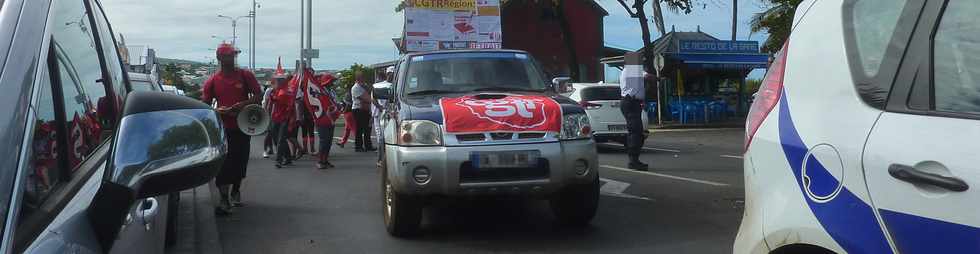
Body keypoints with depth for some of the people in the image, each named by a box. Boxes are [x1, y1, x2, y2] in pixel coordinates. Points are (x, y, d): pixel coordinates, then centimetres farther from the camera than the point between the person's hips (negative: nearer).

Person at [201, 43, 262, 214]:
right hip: (223, 127, -1)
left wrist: (244, 104, -17)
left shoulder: (245, 75, 1)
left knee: (240, 161, 13)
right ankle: (224, 200, -6)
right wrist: (218, 111, -15)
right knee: (223, 163, -7)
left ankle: (235, 191, 36)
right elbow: (204, 105, 5)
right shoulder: (212, 81, 1)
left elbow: (258, 95, 1)